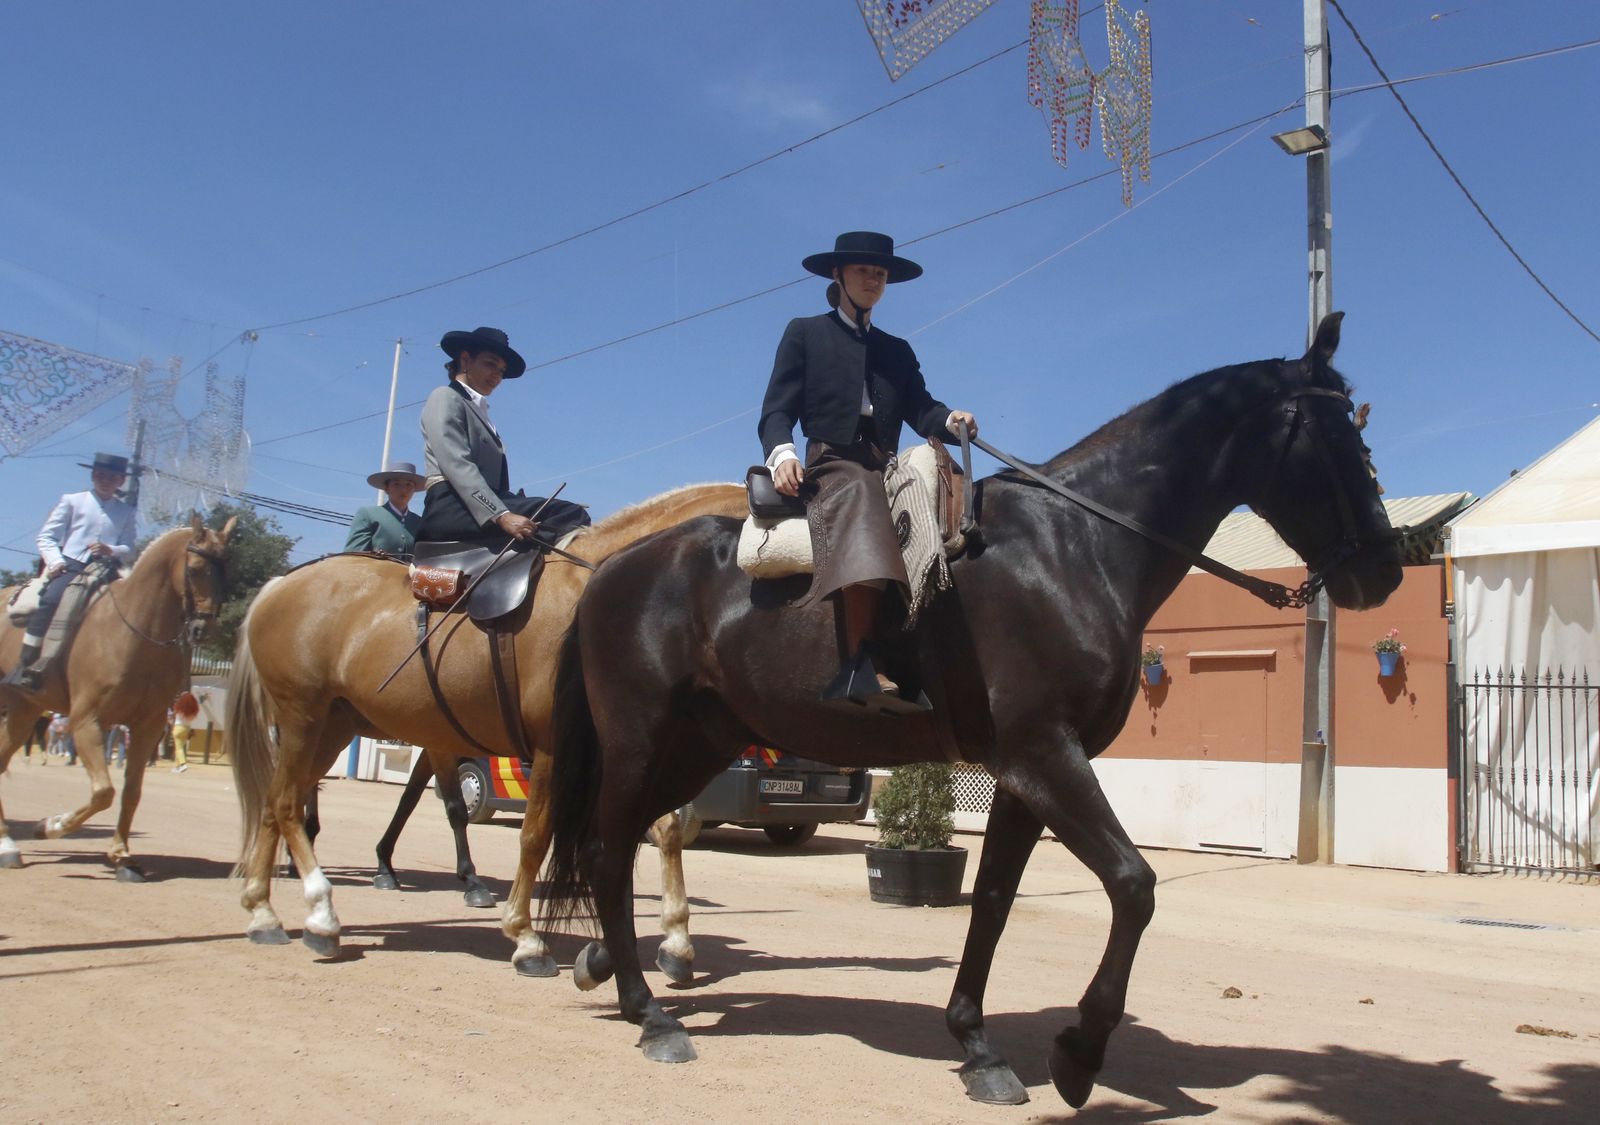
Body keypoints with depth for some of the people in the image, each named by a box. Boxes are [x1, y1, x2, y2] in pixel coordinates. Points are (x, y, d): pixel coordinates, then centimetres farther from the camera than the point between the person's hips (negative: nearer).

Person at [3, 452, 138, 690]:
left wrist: (112, 551, -14)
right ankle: (25, 664, -28)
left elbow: (129, 550, 8)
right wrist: (55, 560, -9)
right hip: (70, 566, -2)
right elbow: (46, 536, 9)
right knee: (50, 599, -30)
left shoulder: (126, 512, 17)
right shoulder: (72, 501, 14)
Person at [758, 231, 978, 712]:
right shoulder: (804, 333, 18)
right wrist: (781, 453, -14)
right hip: (831, 468, -5)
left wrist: (951, 420, -10)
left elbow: (920, 409, 14)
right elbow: (777, 409, 7)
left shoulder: (897, 349, 29)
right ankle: (858, 666, -47)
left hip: (885, 471, 5)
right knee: (863, 499, -37)